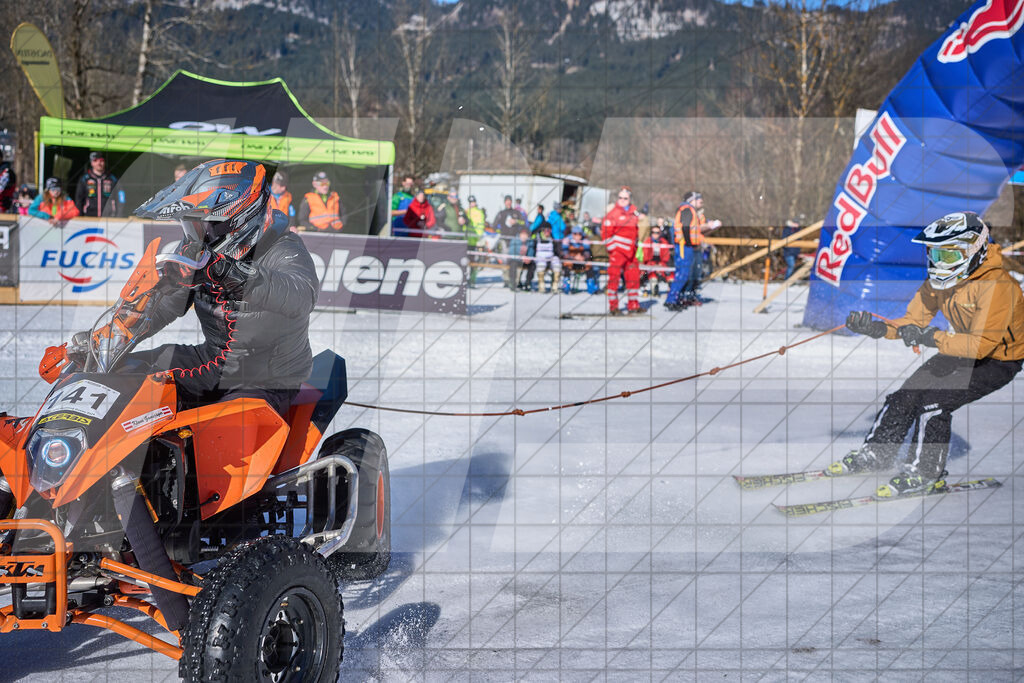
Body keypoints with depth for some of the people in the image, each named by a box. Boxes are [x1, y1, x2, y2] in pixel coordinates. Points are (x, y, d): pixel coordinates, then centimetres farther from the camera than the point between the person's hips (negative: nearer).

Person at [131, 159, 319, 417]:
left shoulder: (283, 249, -20)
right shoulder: (196, 249, 2)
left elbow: (301, 297, -43)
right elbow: (163, 306, 12)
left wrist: (233, 272, -57)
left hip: (268, 382, -8)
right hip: (212, 363, 8)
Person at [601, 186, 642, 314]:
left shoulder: (634, 212, 13)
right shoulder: (613, 212, -5)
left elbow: (638, 230, 23)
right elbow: (605, 230, -7)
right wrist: (612, 247, -11)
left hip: (631, 251, 6)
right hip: (617, 250, -6)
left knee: (633, 276, 7)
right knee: (614, 277, -5)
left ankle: (633, 305, 16)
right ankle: (613, 306, 0)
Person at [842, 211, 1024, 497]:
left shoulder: (996, 286, -31)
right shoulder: (941, 280, -6)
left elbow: (982, 344, -37)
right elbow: (913, 321, -3)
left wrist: (932, 338, -46)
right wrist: (877, 328, -21)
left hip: (997, 361, -7)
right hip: (961, 351, 8)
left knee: (934, 402, -22)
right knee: (908, 393, -1)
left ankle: (925, 473, -6)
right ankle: (877, 453, 17)